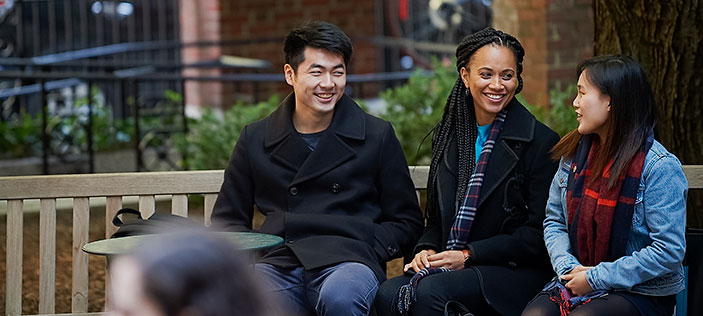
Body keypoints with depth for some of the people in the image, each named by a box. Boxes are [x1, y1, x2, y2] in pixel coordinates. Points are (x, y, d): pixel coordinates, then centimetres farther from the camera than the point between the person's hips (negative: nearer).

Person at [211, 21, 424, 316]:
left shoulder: (378, 136, 14)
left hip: (346, 262, -1)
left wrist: (362, 250, -3)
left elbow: (406, 223, 15)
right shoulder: (255, 139, 18)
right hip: (277, 264, 1)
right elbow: (228, 219, 23)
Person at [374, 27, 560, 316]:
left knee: (431, 292, -32)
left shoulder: (542, 142, -4)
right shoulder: (447, 136, 14)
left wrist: (468, 254, -12)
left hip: (515, 271, -4)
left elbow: (538, 233, -7)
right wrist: (426, 249, -1)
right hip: (451, 264, 5)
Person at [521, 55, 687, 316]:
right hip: (577, 283, 5)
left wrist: (597, 278, -16)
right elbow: (555, 222, 13)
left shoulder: (659, 167, -12)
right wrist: (567, 267, -7)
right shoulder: (574, 153, 8)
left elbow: (669, 251, -16)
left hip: (642, 294, -5)